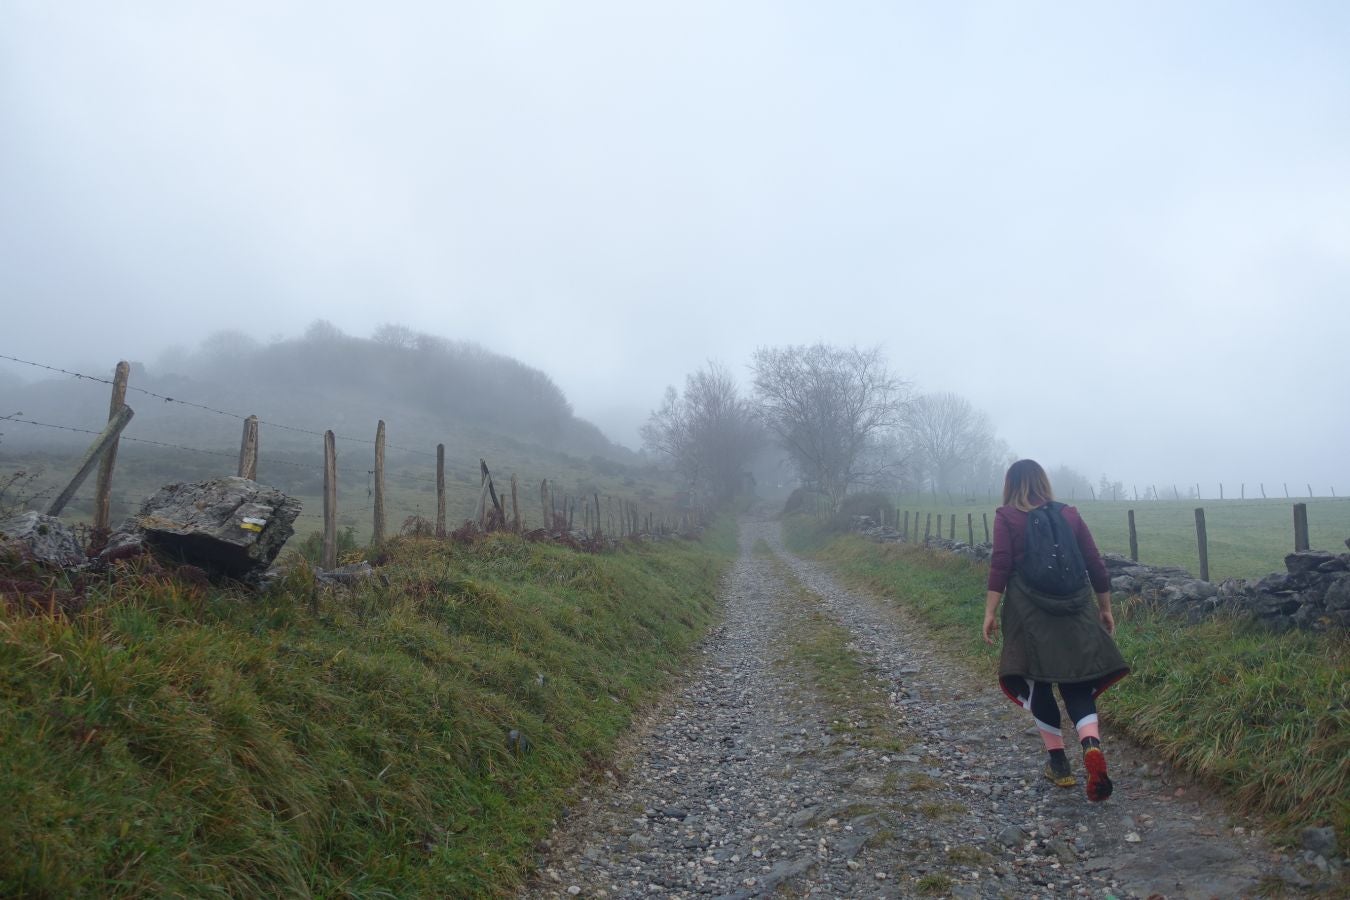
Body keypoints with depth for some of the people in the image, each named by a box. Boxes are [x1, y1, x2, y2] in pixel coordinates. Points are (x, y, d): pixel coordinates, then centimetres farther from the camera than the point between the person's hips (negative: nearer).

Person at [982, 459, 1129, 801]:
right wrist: (1105, 609, 19)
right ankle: (1092, 747, -19)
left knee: (1039, 683, 10)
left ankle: (1058, 763, 13)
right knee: (1077, 683, 6)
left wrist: (990, 612, -7)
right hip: (1075, 610, 3)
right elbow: (1095, 564, 10)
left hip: (1030, 612, -2)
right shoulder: (1070, 514, 10)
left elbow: (1000, 565, -9)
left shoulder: (1006, 517, 1)